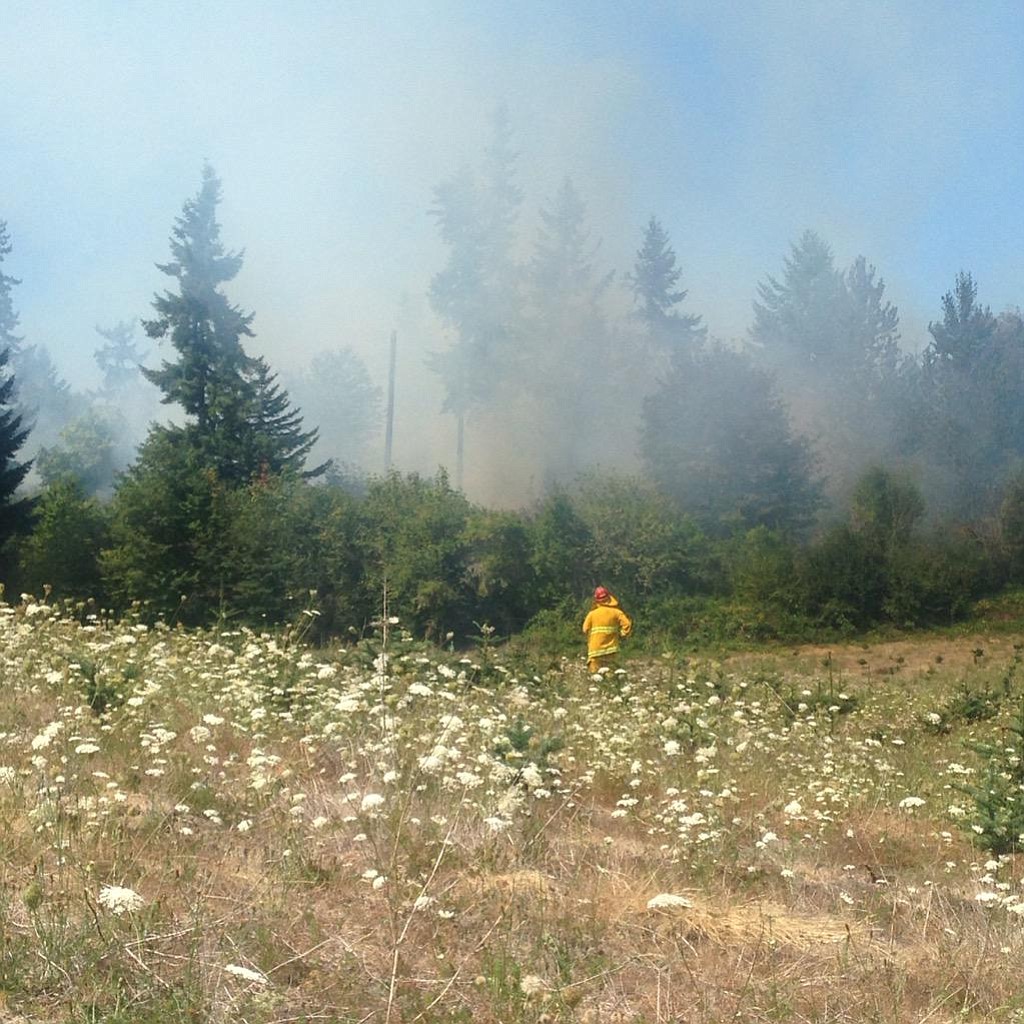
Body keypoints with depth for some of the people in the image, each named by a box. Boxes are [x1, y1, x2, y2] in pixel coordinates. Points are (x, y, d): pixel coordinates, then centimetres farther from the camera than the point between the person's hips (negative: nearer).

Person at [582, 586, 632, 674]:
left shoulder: (592, 614, -5)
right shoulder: (616, 612, -2)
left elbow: (585, 629, -2)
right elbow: (627, 624, -9)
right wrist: (621, 635, 6)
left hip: (596, 649, -2)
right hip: (610, 649, 2)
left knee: (594, 674, 2)